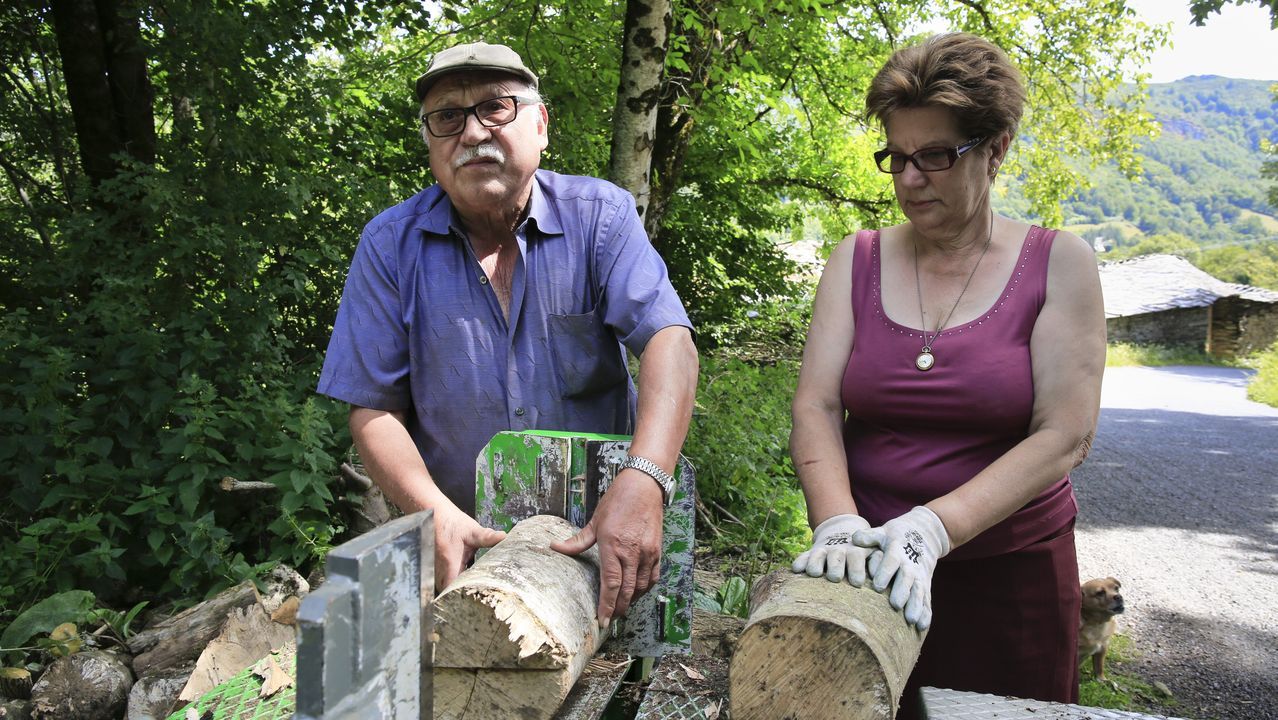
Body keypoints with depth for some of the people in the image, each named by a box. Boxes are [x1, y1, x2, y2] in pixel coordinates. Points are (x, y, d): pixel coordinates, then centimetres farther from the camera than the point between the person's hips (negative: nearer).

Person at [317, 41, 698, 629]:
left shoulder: (600, 216, -3)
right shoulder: (390, 245, -1)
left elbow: (668, 342, -16)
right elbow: (374, 409, -2)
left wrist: (643, 480, -33)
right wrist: (435, 514, -20)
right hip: (462, 542, 1)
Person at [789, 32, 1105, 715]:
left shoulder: (1057, 263, -4)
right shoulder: (856, 260, 1)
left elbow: (1065, 436, -13)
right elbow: (816, 406, -8)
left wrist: (932, 527, -26)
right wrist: (837, 521, -26)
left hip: (1012, 573, -1)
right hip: (868, 566, 2)